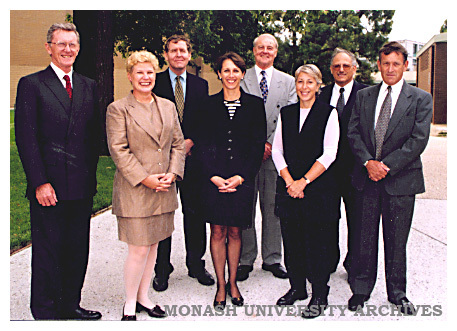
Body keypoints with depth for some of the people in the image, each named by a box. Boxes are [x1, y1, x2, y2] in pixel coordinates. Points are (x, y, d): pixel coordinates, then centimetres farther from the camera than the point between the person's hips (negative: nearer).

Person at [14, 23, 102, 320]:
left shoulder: (89, 86, 14)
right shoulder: (31, 84, -1)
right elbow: (26, 137, -6)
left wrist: (91, 173, 6)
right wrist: (40, 183, -13)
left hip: (82, 186, 5)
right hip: (49, 186, -4)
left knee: (78, 250, 12)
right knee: (47, 251, 5)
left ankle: (70, 305, 28)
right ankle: (46, 312, 21)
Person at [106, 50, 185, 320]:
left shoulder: (168, 106, 13)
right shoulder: (118, 109, -3)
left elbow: (178, 143, 12)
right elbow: (118, 150, -9)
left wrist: (172, 173, -3)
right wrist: (145, 178, -15)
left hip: (164, 189, 5)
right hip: (134, 190, -5)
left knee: (153, 246, 12)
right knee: (139, 249, -3)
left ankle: (143, 297, 28)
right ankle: (130, 304, 17)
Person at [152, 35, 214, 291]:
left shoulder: (201, 85, 12)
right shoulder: (154, 83, 4)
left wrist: (191, 141, -6)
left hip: (192, 156, 2)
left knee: (195, 213, 7)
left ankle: (196, 265, 22)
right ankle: (162, 269, 16)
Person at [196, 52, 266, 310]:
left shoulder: (254, 104, 4)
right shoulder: (210, 105, 6)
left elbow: (259, 145, 0)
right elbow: (202, 144, 3)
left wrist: (240, 177, -8)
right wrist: (213, 176, -9)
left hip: (242, 179, 0)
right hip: (214, 179, 1)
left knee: (235, 232, 7)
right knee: (218, 232, 4)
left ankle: (233, 283, 24)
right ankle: (221, 285, 18)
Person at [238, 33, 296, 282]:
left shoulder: (288, 82, 11)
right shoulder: (240, 79, 7)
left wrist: (271, 144, -9)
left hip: (275, 152, 1)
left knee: (273, 208, 7)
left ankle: (272, 259, 20)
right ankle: (246, 259, 15)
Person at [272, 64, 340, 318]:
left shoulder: (328, 113, 0)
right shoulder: (286, 113, 11)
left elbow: (329, 154, -8)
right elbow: (277, 150, 6)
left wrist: (304, 181, -13)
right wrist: (289, 181, -7)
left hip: (319, 188, -4)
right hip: (288, 188, 4)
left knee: (317, 241, 1)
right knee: (291, 239, 8)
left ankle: (319, 295, 15)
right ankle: (297, 287, 26)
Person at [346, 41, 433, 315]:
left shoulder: (421, 99, 1)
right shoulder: (364, 96, 9)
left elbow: (419, 139, -8)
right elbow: (353, 133, 4)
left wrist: (387, 165, -14)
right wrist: (368, 162, -11)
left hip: (401, 179, -2)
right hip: (367, 178, 2)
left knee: (396, 240, 8)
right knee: (365, 237, 9)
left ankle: (398, 293, 26)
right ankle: (361, 289, 24)